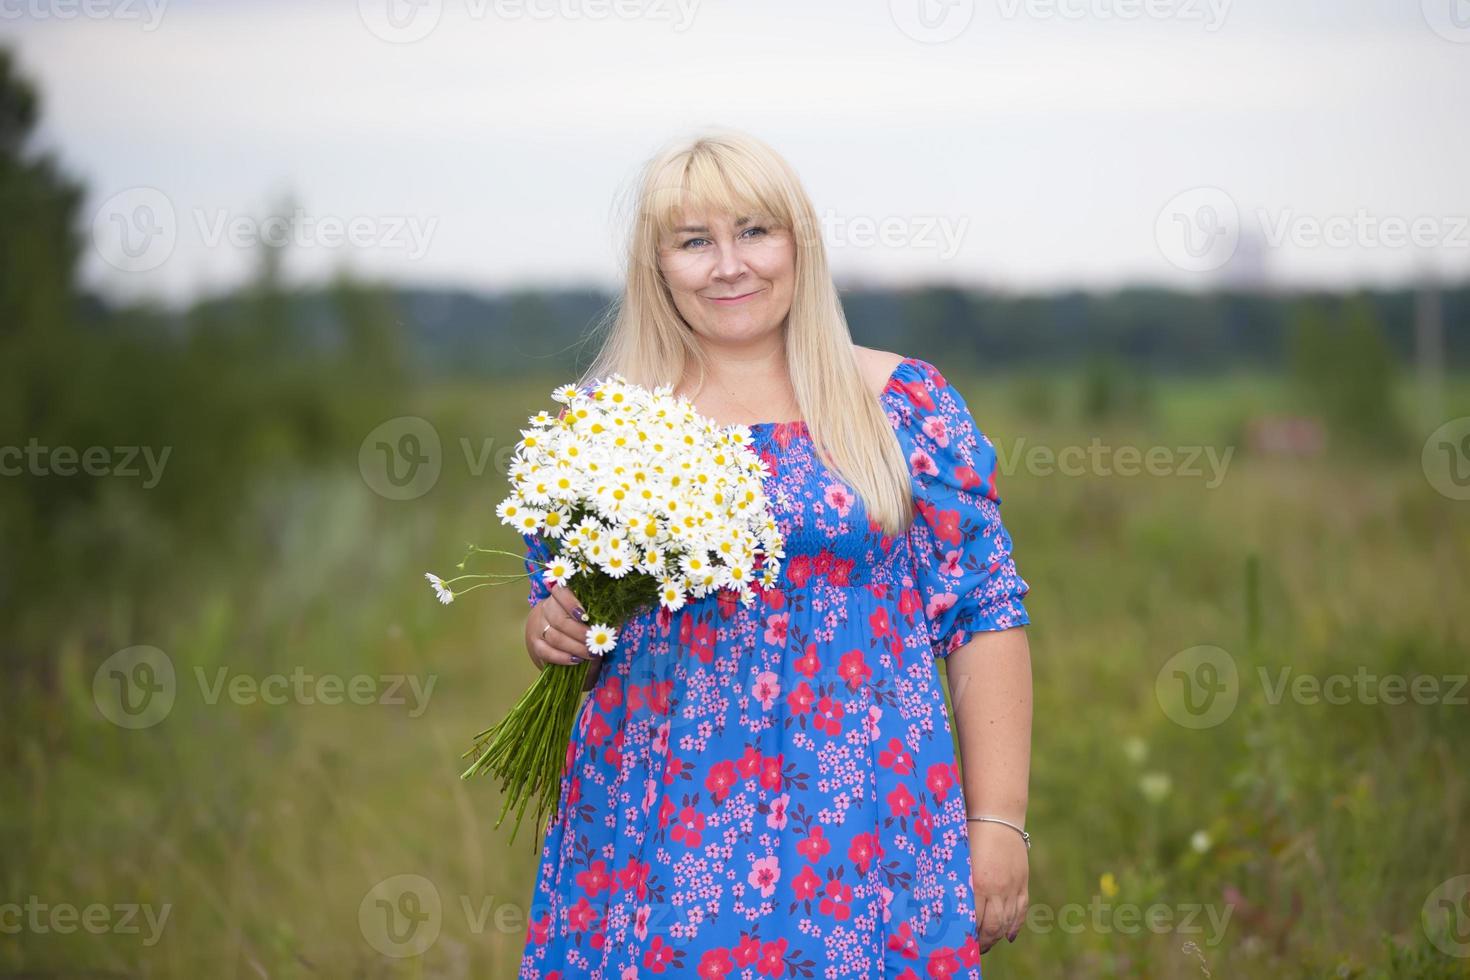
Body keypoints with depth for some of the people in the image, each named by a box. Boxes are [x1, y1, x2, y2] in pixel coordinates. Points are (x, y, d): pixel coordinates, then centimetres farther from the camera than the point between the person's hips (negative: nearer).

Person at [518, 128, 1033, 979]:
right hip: (654, 844, 2)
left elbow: (984, 615, -1)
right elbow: (551, 609, 17)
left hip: (860, 840, -2)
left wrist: (998, 822, -6)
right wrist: (555, 629, -7)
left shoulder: (905, 405, 1)